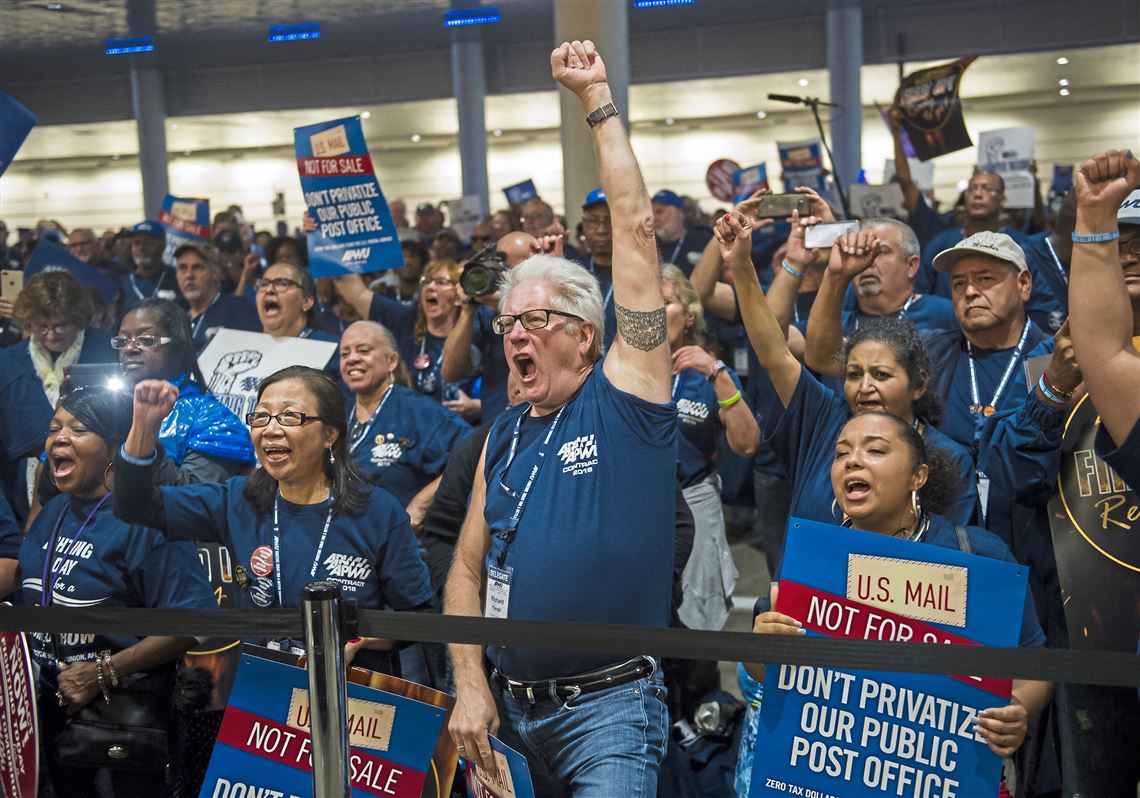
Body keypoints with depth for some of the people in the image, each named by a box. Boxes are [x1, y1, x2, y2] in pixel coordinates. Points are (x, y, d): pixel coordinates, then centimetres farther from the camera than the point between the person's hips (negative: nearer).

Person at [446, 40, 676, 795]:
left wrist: (597, 98, -7)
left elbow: (636, 229, -11)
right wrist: (471, 686, -1)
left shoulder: (625, 398, -6)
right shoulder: (505, 434, 10)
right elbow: (467, 569, 12)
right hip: (509, 707, 6)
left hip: (610, 707, -6)